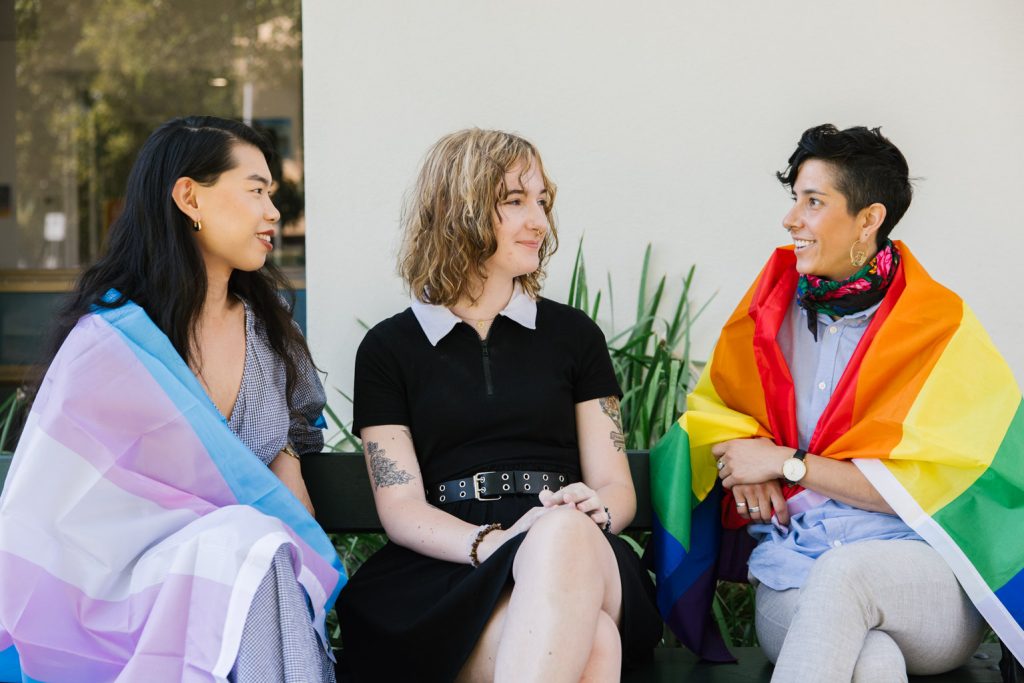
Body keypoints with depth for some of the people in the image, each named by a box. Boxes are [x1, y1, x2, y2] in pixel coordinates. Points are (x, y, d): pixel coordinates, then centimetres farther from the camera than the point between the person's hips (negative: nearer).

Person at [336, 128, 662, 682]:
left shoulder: (573, 334, 19)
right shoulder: (388, 349, 14)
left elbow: (616, 487, 14)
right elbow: (400, 506, 3)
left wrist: (593, 510, -12)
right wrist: (489, 543, -18)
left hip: (579, 556, 3)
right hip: (448, 580, -3)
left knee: (563, 532, -40)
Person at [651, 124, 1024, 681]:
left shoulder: (940, 327, 2)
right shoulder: (775, 309, 14)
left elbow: (922, 483, -5)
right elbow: (710, 408, 22)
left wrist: (788, 463, -6)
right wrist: (741, 455, -2)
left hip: (921, 575, -1)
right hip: (792, 570, 1)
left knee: (842, 571, -39)